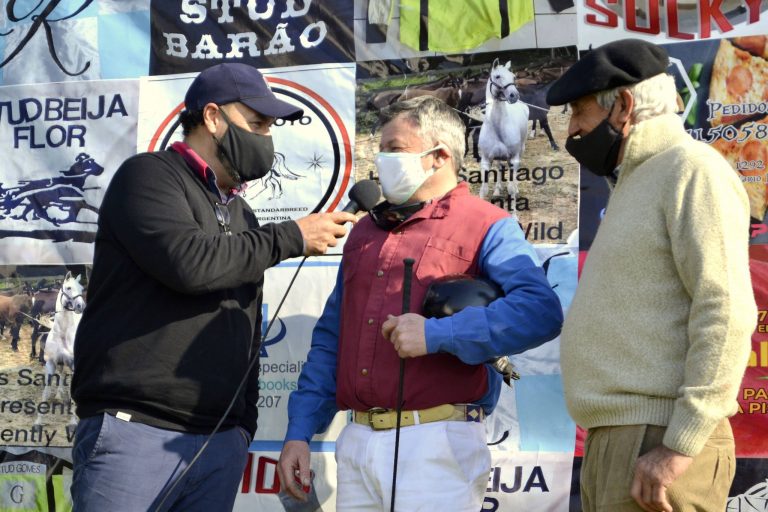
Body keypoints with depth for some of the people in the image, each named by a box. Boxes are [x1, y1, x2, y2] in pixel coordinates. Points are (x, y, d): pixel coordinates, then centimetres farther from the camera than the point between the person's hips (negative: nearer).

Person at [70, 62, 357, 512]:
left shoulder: (242, 217, 21)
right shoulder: (149, 175, -1)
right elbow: (188, 263, -19)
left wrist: (245, 424, 15)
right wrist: (292, 238, -8)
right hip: (132, 430, -7)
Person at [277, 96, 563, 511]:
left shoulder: (486, 227, -1)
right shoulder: (366, 231, 20)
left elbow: (541, 310, -18)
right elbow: (330, 338, 20)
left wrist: (437, 334, -22)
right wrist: (299, 432, 12)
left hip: (437, 445, -6)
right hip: (357, 445, 6)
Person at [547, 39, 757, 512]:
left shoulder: (691, 168, -6)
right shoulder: (638, 184, 23)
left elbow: (727, 313, -16)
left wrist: (680, 445, -20)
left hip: (657, 442, -9)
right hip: (614, 440, 9)